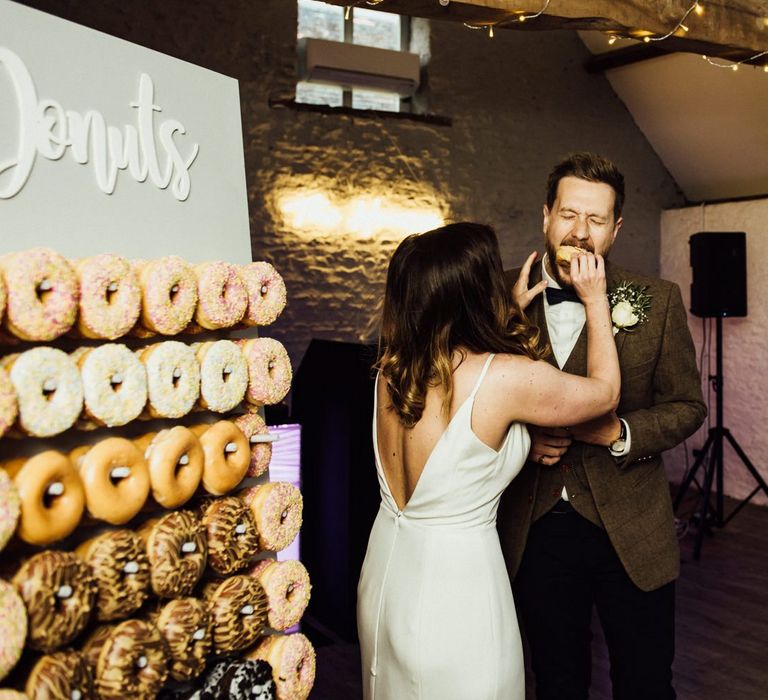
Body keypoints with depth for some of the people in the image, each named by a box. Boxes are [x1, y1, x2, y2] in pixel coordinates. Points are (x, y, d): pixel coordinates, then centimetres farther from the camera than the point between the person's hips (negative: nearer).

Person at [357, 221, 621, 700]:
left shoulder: (394, 368, -6)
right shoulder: (508, 377, -23)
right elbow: (605, 391, -3)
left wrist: (515, 308, 17)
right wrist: (596, 300, 6)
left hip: (386, 572, 6)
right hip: (455, 580, -6)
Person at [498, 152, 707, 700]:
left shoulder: (657, 300, -6)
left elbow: (687, 406, -1)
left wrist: (620, 433, -19)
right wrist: (521, 438, -15)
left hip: (631, 531, 0)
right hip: (536, 530, 1)